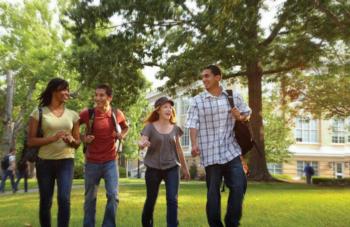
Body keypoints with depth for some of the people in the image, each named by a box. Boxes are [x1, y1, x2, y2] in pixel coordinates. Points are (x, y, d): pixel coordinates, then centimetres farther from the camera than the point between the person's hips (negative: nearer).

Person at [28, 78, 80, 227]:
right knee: (45, 202, 5)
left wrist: (71, 140, -10)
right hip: (44, 162, -1)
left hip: (66, 161, 1)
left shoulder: (73, 115, 9)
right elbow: (30, 141, -3)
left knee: (64, 199, -13)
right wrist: (52, 138, -17)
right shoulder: (38, 112, 1)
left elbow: (77, 142, 14)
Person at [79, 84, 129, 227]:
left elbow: (125, 127, 18)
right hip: (92, 162, -1)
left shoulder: (117, 114, -2)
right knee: (90, 198, 10)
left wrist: (122, 135, -2)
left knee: (113, 196, -7)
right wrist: (82, 138, -12)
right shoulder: (87, 113, -9)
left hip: (110, 161, 1)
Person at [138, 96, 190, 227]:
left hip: (172, 168, 2)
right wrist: (142, 144, -43)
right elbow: (141, 142, -17)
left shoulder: (175, 128, 4)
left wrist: (185, 168, 18)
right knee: (151, 200, 9)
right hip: (153, 168, -2)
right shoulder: (150, 127, -5)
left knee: (172, 199, -10)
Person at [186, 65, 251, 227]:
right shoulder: (197, 101, 0)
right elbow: (193, 124, -7)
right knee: (213, 192, 6)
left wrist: (240, 118, -4)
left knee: (239, 186, -3)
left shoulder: (234, 96, 7)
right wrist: (194, 144, -21)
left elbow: (247, 112, 19)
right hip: (210, 153, -2)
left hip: (231, 151, 2)